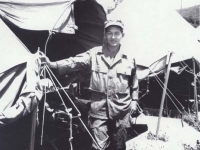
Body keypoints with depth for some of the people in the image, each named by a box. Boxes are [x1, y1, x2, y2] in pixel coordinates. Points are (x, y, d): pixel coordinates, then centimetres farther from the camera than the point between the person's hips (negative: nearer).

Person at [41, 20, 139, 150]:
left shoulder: (129, 58, 1)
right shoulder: (94, 54, -3)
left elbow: (134, 82, 12)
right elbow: (75, 62, -12)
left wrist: (134, 100, 11)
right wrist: (52, 64, -24)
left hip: (121, 110, 2)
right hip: (99, 109, -1)